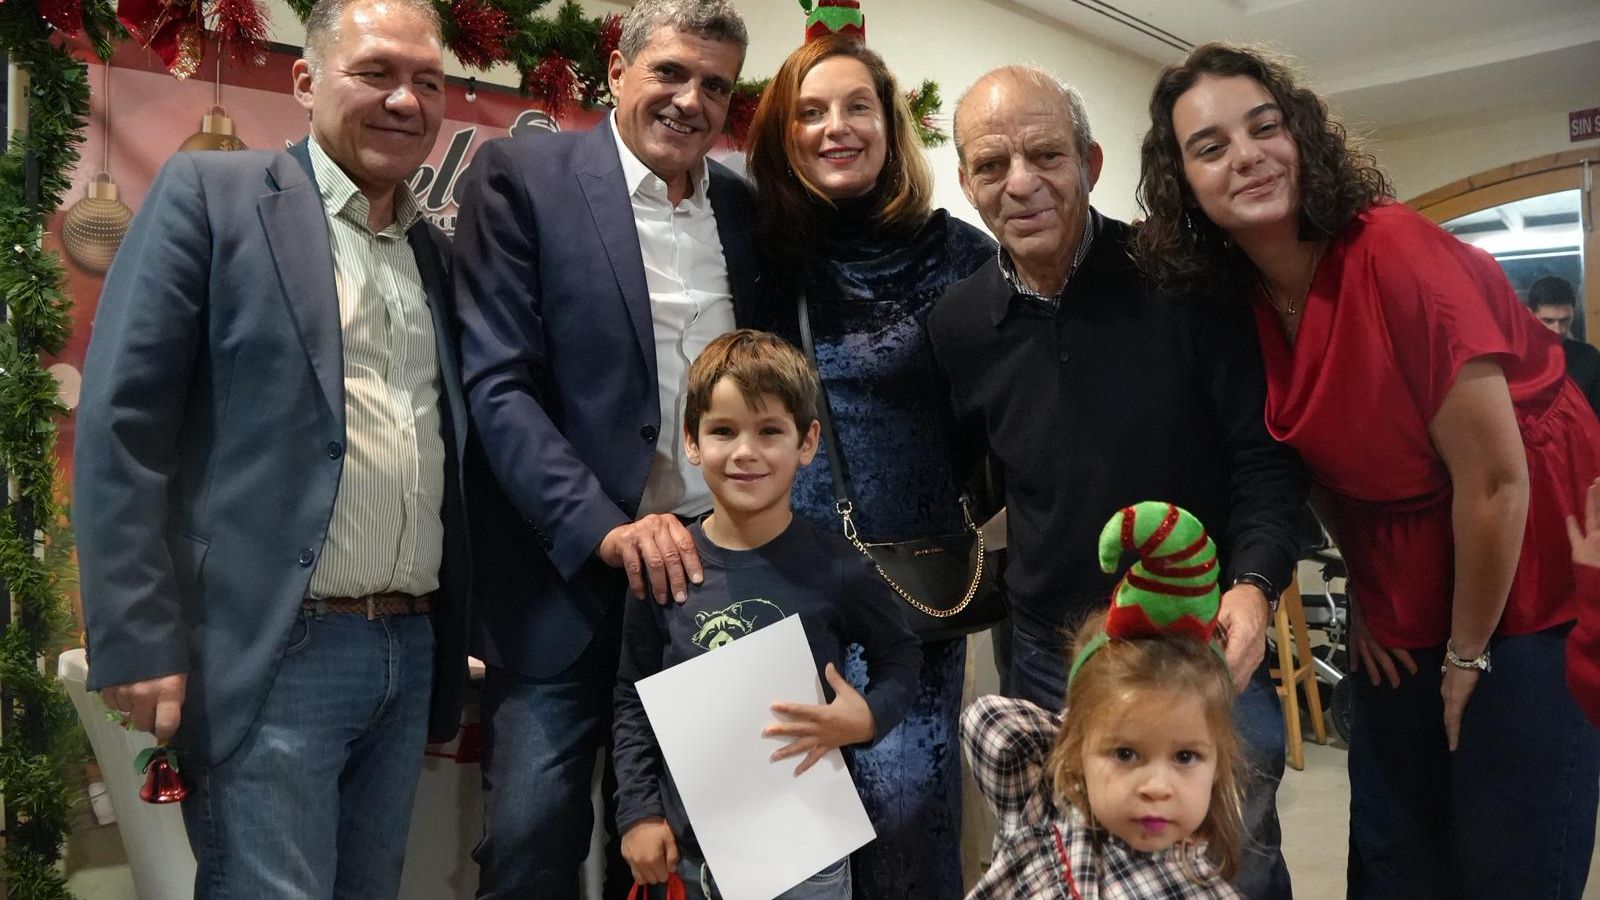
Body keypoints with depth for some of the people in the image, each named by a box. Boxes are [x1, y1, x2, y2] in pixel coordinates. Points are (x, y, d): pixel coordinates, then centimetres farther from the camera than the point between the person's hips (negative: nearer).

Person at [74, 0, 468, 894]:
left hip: (413, 651, 6)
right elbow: (122, 422, -8)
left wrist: (464, 630, 11)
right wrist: (137, 641, -13)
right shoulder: (208, 194, -3)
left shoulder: (438, 250, 13)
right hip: (275, 651, -5)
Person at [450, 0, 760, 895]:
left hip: (708, 570, 4)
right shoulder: (522, 175, -5)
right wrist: (604, 528, -22)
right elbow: (496, 383, -12)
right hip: (569, 577, -4)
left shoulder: (745, 208, 9)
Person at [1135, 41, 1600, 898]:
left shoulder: (1398, 253, -25)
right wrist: (1365, 597, 9)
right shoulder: (1236, 305, -6)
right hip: (1405, 617, 6)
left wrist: (1467, 653, -12)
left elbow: (1495, 478, -22)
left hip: (1528, 593, -5)